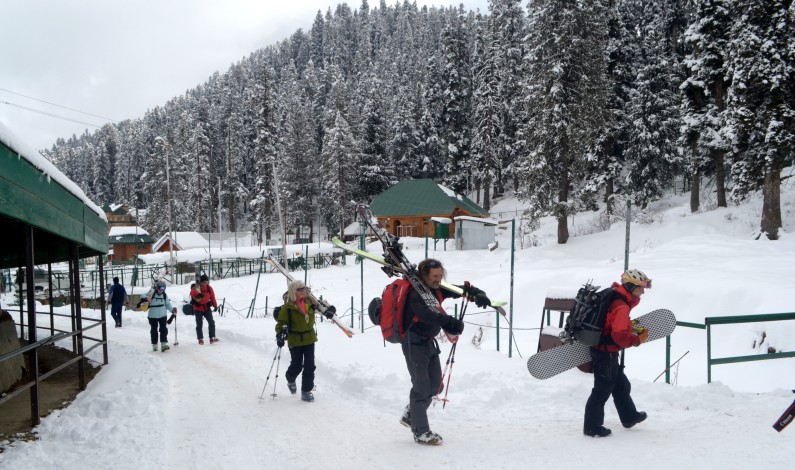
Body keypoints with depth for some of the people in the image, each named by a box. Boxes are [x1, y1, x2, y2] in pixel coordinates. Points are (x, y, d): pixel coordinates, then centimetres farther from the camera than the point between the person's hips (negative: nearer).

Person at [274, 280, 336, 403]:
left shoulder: (310, 303, 0)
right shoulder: (288, 307, -11)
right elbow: (281, 322, -8)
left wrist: (330, 310, -9)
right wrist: (280, 335, -24)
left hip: (309, 338, 4)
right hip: (295, 341, -3)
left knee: (310, 366, 1)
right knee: (297, 366, 5)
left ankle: (306, 391, 12)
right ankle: (290, 379, 40)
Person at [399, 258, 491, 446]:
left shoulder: (438, 290, 3)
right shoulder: (416, 293, -21)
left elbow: (462, 289, 6)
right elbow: (425, 314, -39)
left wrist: (478, 294, -15)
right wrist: (448, 321, -48)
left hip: (429, 342, 9)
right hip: (414, 342, -9)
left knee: (435, 386, 13)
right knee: (422, 386, -10)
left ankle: (410, 416, 32)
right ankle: (421, 432, -1)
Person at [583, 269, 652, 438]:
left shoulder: (617, 299, 8)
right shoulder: (622, 307, -22)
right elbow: (619, 335, -28)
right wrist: (637, 339, -17)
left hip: (604, 350, 10)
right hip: (606, 352, -10)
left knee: (621, 385, 23)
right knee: (603, 389, 0)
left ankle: (629, 417, 39)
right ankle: (592, 427, 9)